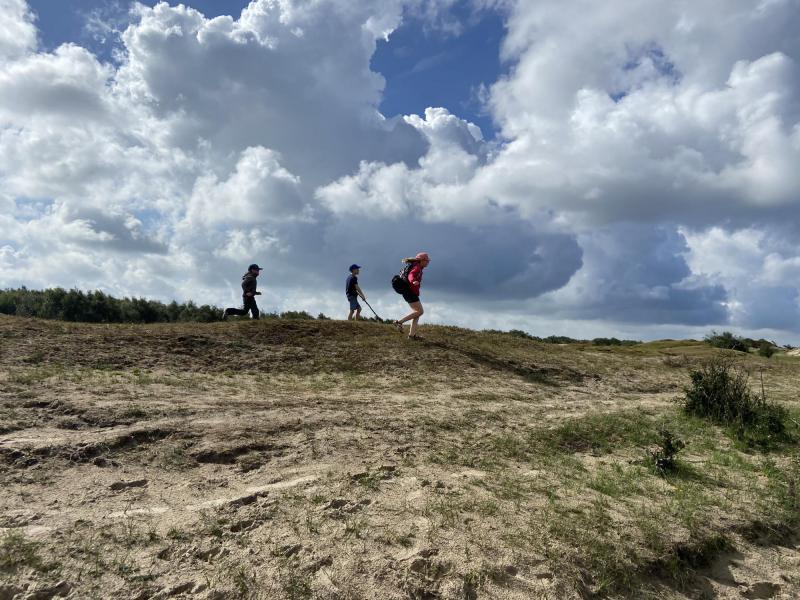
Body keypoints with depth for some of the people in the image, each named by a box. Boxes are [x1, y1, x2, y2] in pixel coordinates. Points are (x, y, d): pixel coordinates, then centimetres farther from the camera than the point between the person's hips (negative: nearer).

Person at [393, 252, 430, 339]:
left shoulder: (415, 266, 19)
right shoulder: (417, 267, -11)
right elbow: (411, 275, -31)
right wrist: (413, 281, -53)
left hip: (407, 291, 11)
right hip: (409, 291, -11)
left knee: (417, 312, 11)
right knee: (420, 311, -10)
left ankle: (412, 334, 6)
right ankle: (399, 322, -11)